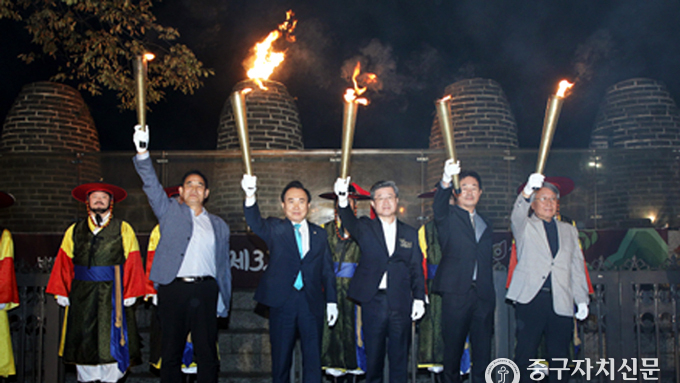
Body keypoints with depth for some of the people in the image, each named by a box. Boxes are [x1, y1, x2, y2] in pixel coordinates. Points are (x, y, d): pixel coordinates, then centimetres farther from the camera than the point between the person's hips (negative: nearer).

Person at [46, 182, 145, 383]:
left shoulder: (123, 229, 4)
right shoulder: (74, 231, 12)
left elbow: (133, 262, -1)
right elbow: (64, 263, 9)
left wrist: (130, 293, -9)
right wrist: (62, 292, 1)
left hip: (113, 296, -2)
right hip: (81, 296, 2)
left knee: (111, 341, -2)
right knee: (83, 341, 4)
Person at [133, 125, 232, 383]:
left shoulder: (219, 226, 18)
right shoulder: (170, 212, 14)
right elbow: (152, 185, 0)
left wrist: (223, 304, 12)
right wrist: (142, 152, -13)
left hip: (206, 291, 2)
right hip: (174, 289, -1)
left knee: (208, 355, 2)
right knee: (171, 354, 3)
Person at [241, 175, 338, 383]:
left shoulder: (319, 233, 12)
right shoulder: (275, 229, 4)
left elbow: (327, 269, 13)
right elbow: (256, 224, -17)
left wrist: (331, 301, 7)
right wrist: (250, 197, -36)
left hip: (312, 304, 2)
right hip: (282, 303, -1)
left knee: (313, 359, 2)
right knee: (281, 359, 7)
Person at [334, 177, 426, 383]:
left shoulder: (410, 233, 11)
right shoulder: (365, 228, 6)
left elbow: (417, 269, 10)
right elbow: (350, 223, -16)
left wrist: (419, 298, 0)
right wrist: (343, 199, -35)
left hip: (400, 304, 1)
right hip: (373, 301, -1)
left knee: (399, 354, 6)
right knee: (373, 354, 7)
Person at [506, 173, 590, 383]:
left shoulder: (569, 230, 21)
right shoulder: (525, 227, 11)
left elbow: (577, 266, 17)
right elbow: (517, 215, -14)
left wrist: (582, 300, 8)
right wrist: (527, 191, -33)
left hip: (561, 302, 3)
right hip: (530, 297, -3)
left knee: (560, 355, 4)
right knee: (525, 353, -3)